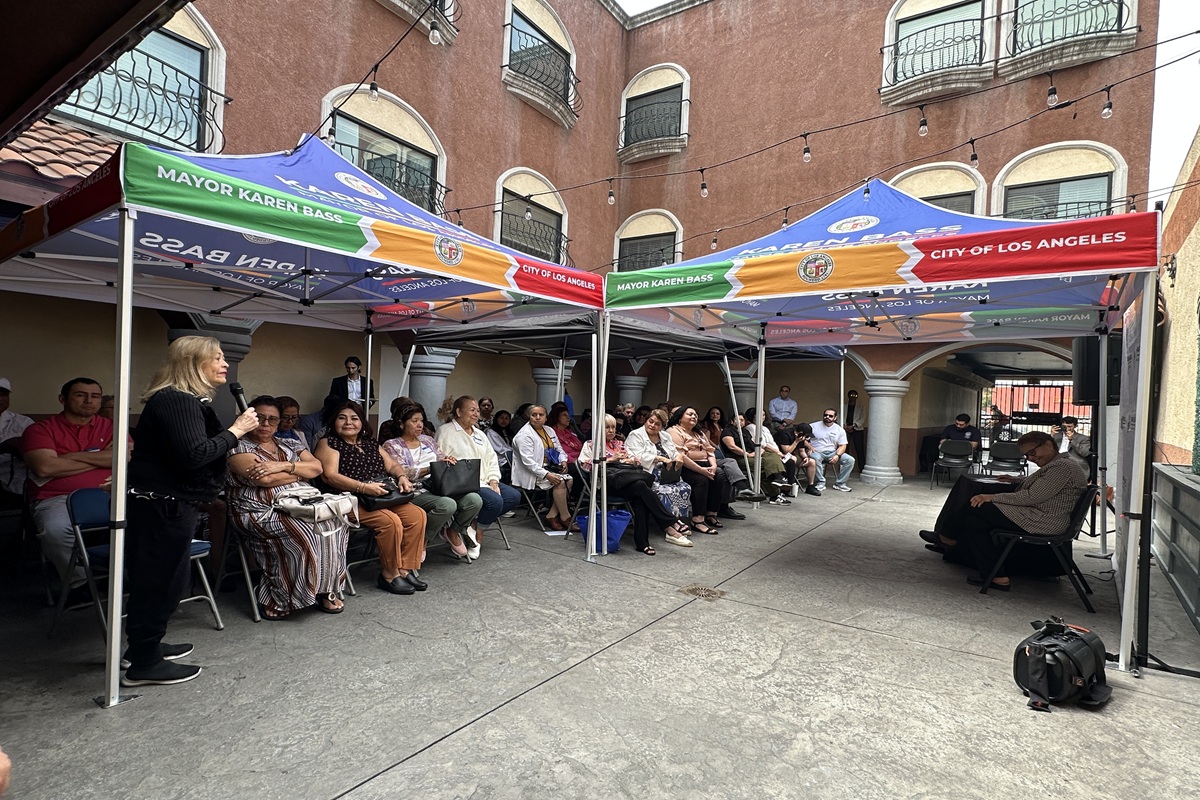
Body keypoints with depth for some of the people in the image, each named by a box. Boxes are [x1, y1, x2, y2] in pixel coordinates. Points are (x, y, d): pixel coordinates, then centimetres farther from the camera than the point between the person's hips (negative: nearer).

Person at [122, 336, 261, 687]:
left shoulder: (185, 400, 15)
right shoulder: (177, 401, -20)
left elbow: (198, 448, 20)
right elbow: (194, 455, -30)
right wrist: (236, 430, -22)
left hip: (167, 504, 11)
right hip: (162, 506, -11)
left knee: (157, 579, 21)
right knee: (161, 581, 0)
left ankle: (145, 645, 36)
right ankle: (144, 664, 13)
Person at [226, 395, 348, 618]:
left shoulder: (290, 445, 19)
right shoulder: (238, 447, 1)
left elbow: (316, 467, 3)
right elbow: (263, 479, -14)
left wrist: (283, 466, -12)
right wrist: (300, 472, 0)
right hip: (262, 511, -6)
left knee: (333, 523, -21)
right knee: (305, 533, -31)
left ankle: (325, 589, -11)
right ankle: (281, 599, -13)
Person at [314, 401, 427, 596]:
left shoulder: (371, 443, 22)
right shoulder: (328, 444, 3)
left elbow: (392, 465, 22)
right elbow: (330, 476, -12)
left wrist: (402, 477, -4)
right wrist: (364, 487, -24)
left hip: (383, 497, 7)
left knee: (417, 514, -15)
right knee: (390, 521, -29)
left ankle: (405, 570, -8)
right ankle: (389, 576, -11)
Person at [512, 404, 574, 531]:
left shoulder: (549, 430, 14)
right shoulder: (524, 434, -12)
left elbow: (559, 449, 24)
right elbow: (528, 460, -21)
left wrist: (563, 461, 1)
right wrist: (546, 475, -27)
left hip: (550, 468, 8)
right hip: (531, 473, -8)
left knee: (569, 480, -16)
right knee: (560, 482, -25)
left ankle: (552, 516, -10)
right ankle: (565, 519, -13)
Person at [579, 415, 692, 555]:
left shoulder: (619, 443, 31)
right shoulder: (591, 444, 17)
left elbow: (638, 460, 24)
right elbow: (585, 464, -1)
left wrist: (631, 460, 0)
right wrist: (609, 460, -7)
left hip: (628, 478, 5)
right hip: (610, 480, -4)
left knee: (640, 497, -33)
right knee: (641, 485, -34)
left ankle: (642, 542, -34)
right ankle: (671, 522, -33)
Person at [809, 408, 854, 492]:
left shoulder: (840, 430, 9)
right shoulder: (813, 426, 2)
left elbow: (842, 446, 5)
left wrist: (837, 455, -13)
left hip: (832, 453, 3)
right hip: (817, 452, -3)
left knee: (850, 460, -15)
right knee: (816, 458, -38)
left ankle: (839, 484, -5)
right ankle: (820, 483, -23)